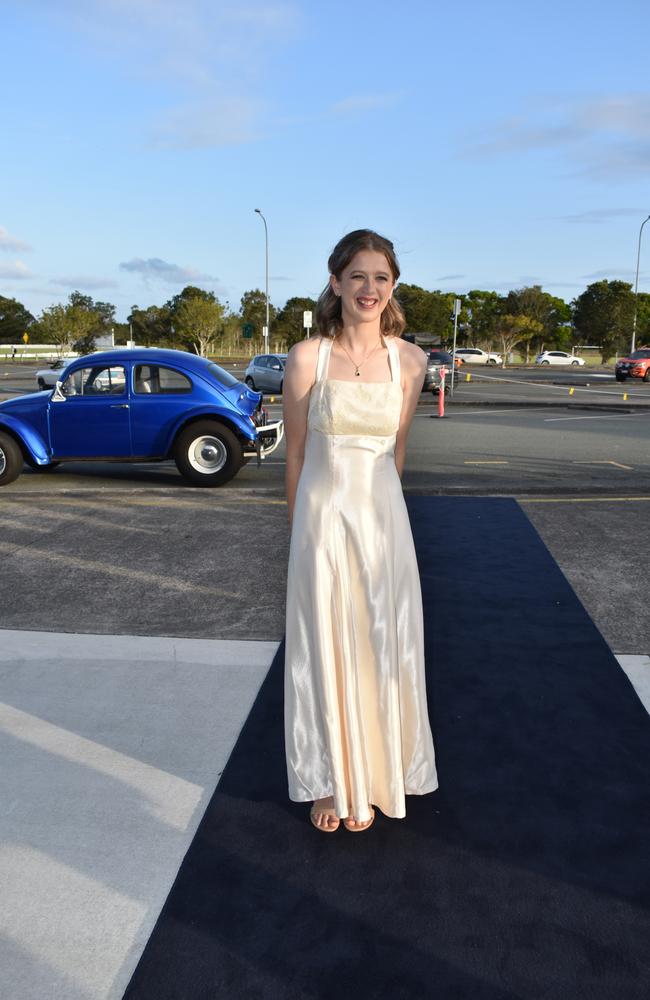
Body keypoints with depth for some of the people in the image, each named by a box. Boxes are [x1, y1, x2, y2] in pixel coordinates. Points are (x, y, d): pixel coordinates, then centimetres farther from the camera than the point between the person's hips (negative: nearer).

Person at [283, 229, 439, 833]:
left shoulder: (409, 360, 1)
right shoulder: (307, 357, -6)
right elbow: (295, 452, 1)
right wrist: (301, 526, 5)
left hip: (383, 517, 2)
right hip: (322, 517, -2)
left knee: (381, 648, 10)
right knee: (323, 650, 8)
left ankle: (370, 780, 30)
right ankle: (329, 782, 26)